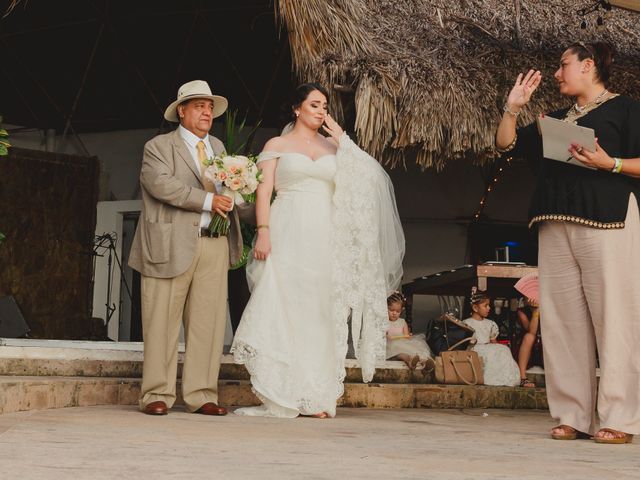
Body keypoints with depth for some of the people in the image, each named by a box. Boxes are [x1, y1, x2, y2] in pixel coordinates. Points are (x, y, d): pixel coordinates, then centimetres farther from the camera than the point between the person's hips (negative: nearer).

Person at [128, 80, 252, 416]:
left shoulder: (218, 147, 22)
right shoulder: (158, 147, 2)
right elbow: (162, 183, -15)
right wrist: (207, 200, -17)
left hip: (214, 245, 5)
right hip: (173, 244, -5)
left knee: (208, 322, 2)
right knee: (163, 322, -2)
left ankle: (201, 395, 6)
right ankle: (157, 395, 3)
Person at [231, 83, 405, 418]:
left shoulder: (333, 146, 17)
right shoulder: (277, 145, 11)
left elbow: (366, 180, 2)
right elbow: (264, 189, 1)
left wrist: (342, 139, 3)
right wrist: (263, 231, -13)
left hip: (325, 239, 3)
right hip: (287, 236, -3)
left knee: (320, 314, 0)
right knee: (281, 311, -10)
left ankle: (316, 397, 3)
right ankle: (277, 399, -10)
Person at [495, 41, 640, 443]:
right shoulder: (557, 118, 25)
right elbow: (507, 144, 27)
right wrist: (513, 107, 15)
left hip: (607, 221, -7)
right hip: (557, 226, 7)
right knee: (563, 320, 1)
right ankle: (573, 416, 4)